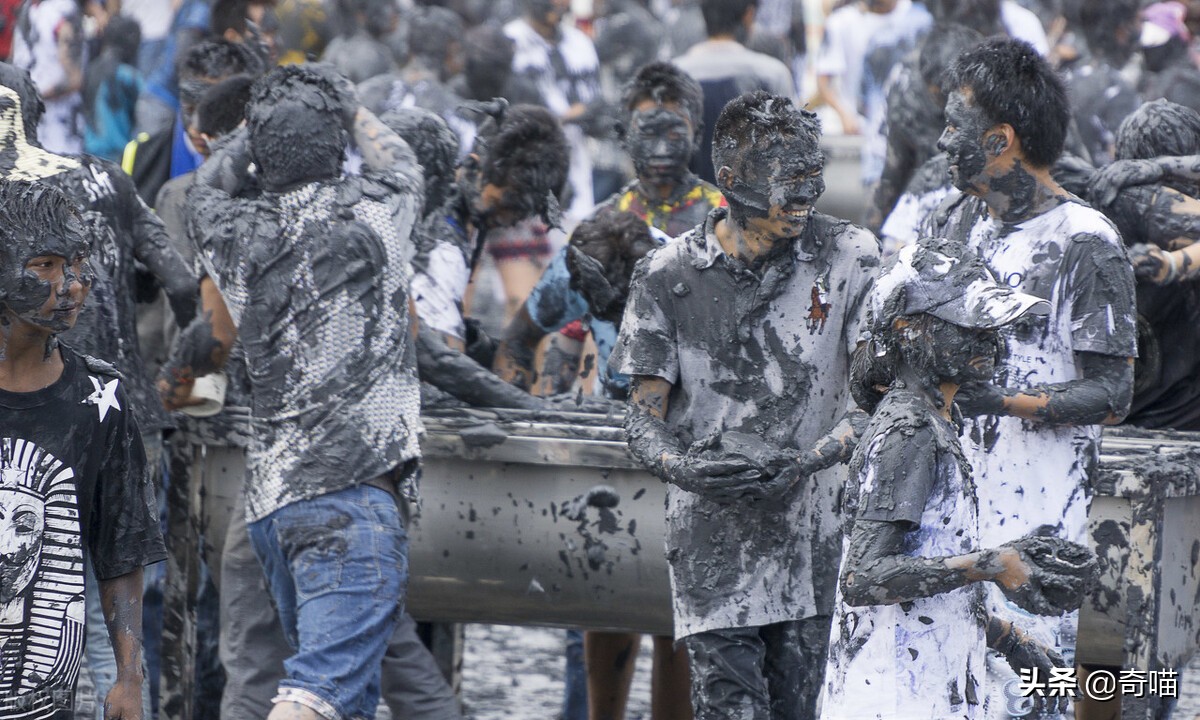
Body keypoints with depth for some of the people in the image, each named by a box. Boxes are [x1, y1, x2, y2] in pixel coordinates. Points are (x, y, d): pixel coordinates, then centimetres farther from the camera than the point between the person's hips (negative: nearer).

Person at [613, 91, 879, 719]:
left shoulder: (848, 257, 1)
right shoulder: (668, 278, 1)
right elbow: (644, 418, 3)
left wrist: (807, 460, -19)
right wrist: (682, 466, -19)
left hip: (815, 542, 1)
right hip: (714, 543, -1)